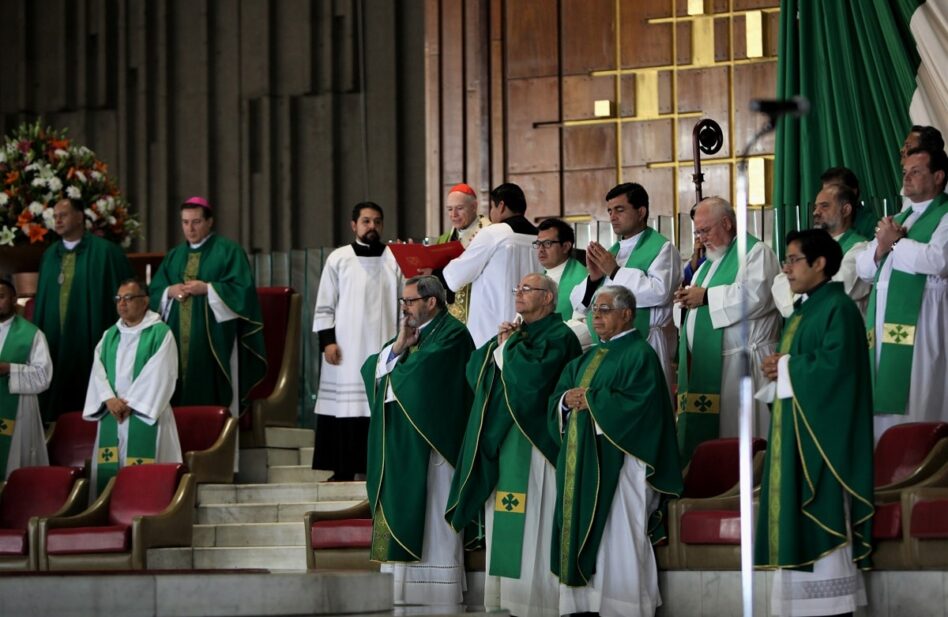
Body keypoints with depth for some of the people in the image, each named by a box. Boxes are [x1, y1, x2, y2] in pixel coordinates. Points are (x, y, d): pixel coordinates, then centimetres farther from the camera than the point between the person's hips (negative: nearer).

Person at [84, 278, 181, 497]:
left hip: (144, 417, -5)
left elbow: (158, 375, -10)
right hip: (111, 416, 5)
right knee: (109, 473, 0)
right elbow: (98, 371, 6)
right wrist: (109, 399, -12)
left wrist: (130, 404, -15)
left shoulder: (160, 333, -1)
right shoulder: (110, 335, 17)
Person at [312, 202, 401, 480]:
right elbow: (324, 305, 7)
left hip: (382, 347, 0)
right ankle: (343, 469, 1)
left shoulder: (395, 259, 7)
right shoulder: (338, 259, 7)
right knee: (344, 407, -3)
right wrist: (327, 341, -3)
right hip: (346, 350, 0)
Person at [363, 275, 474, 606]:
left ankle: (438, 594, -5)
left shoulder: (451, 334, -7)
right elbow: (371, 369, 11)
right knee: (401, 516, 4)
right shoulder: (410, 332, 19)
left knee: (429, 518, -7)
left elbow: (420, 370, -20)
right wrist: (397, 347, -5)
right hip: (400, 443, 8)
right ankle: (402, 588, 5)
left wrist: (393, 375, 0)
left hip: (430, 440, -8)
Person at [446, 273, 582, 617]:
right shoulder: (516, 332, 19)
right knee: (506, 521, 6)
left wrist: (510, 345, -8)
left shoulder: (558, 336, -6)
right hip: (501, 435, 8)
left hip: (533, 439, -8)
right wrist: (498, 345, -2)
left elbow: (534, 375, -23)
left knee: (532, 519, -9)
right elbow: (474, 372, 13)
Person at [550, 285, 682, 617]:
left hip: (617, 461, -8)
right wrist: (567, 401, -7)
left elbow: (636, 403, -18)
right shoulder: (588, 358, 21)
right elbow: (558, 396, 16)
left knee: (616, 538, -10)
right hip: (582, 462, 8)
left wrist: (589, 400, -14)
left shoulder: (639, 354, -4)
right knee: (582, 534, 6)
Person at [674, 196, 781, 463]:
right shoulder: (710, 262, 25)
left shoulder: (756, 252, -4)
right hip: (704, 361, 9)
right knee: (702, 430, 4)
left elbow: (756, 296, -20)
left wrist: (706, 296, -15)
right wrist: (690, 299, 4)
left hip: (738, 361, -9)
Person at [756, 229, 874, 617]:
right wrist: (778, 370, 0)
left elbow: (834, 366, -22)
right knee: (796, 525, 6)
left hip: (822, 428, -10)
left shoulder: (838, 308, -10)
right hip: (793, 430, 10)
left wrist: (785, 367, -10)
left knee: (823, 522, -10)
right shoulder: (801, 311, 19)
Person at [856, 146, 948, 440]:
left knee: (916, 404, -12)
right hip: (884, 321, 8)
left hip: (920, 322, -8)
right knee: (885, 401, 3)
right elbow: (863, 267, 18)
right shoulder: (898, 219, 23)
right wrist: (881, 247, -3)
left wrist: (895, 243, -7)